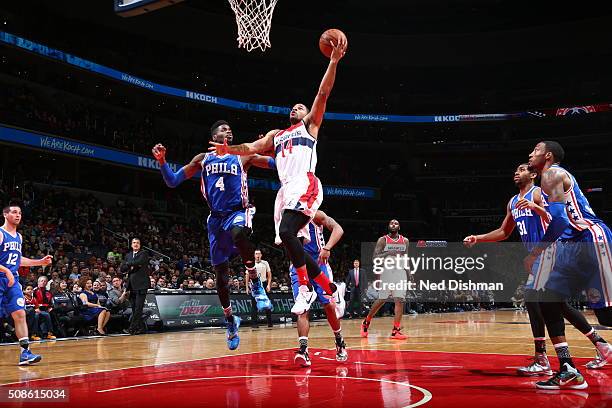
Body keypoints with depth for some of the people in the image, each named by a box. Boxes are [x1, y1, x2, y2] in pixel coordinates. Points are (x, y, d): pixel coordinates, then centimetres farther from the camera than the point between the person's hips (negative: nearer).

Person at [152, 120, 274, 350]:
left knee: (239, 234, -40)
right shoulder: (203, 159, 11)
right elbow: (172, 182, 8)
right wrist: (162, 161, -8)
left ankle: (255, 284, -22)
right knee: (221, 275, 3)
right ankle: (230, 321, 23)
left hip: (238, 212, -2)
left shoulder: (243, 156, 8)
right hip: (216, 217, 2)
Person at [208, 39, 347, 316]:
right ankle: (330, 289, 11)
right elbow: (251, 148, 18)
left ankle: (305, 288, -18)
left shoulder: (309, 125, 18)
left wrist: (333, 62, -2)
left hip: (305, 185, -7)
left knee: (286, 232, -26)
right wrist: (229, 150, 1)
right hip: (285, 190, 7)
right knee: (292, 245, 1)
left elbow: (323, 94, 6)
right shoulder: (276, 135, 31)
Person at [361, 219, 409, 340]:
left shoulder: (405, 241, 11)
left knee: (399, 300, -8)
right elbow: (375, 258, -7)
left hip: (400, 271, 3)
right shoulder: (382, 240, -1)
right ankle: (366, 322, 20)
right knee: (381, 300, -1)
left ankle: (396, 330, -6)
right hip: (387, 271, -3)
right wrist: (388, 253, -21)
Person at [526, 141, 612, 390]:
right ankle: (568, 371, 8)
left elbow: (558, 218, -22)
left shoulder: (552, 173, -8)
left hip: (591, 240, -11)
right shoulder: (555, 176, 23)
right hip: (573, 245, 11)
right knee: (550, 300, 8)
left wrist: (535, 253, -16)